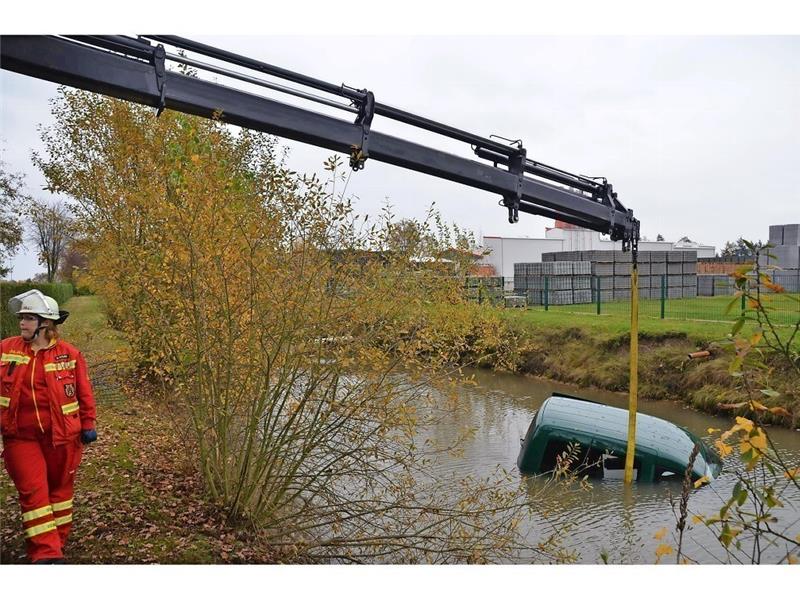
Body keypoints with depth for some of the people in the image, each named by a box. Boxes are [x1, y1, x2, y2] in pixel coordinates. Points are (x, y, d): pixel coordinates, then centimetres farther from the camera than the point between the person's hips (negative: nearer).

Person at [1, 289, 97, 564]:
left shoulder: (69, 354, -4)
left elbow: (84, 392, 2)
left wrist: (88, 424, 2)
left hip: (62, 436, 0)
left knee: (59, 488, 14)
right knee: (32, 491, -3)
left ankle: (57, 541, 32)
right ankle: (47, 554, 2)